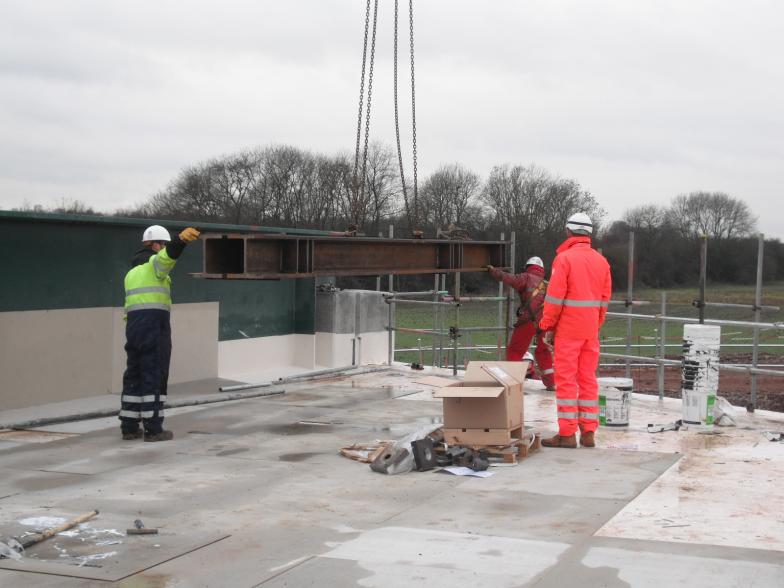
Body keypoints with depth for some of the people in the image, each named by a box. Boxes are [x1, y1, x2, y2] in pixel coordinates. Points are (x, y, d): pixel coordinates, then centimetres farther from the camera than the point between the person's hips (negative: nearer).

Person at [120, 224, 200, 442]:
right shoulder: (154, 263, -3)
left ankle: (129, 427, 13)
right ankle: (153, 429, -5)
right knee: (155, 377, -5)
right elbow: (169, 254, -27)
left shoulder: (132, 272, 25)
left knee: (134, 376, 11)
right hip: (155, 324, -8)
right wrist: (181, 239, -45)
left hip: (133, 325, 8)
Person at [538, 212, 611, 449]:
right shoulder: (601, 260, 9)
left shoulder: (565, 258, -10)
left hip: (568, 330, -6)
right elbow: (605, 299, 10)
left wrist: (548, 326, -4)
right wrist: (596, 326, 16)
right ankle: (588, 433, 11)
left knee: (565, 379, -2)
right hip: (591, 331, 6)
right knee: (588, 378, 10)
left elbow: (554, 297, -13)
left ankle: (567, 433, -3)